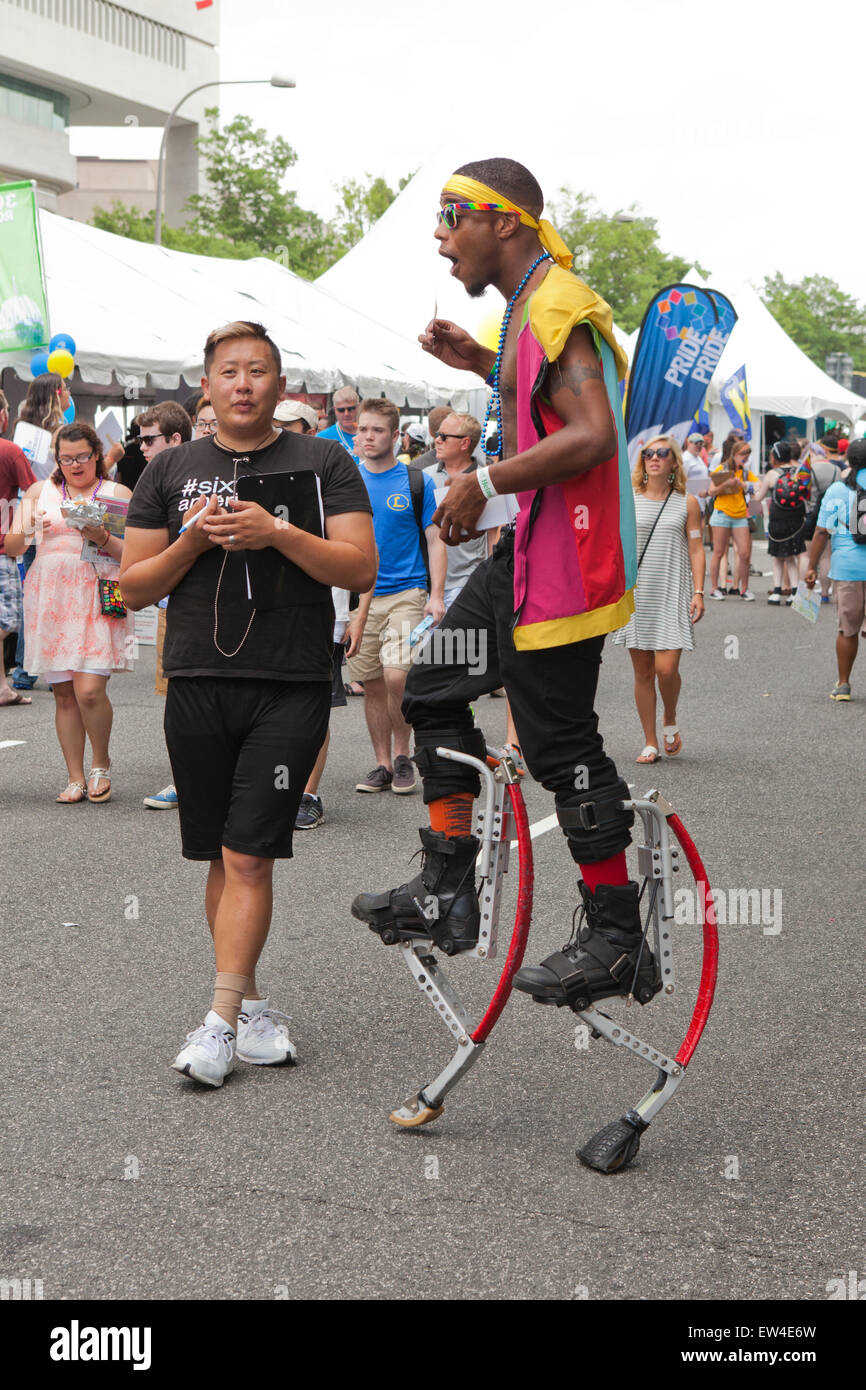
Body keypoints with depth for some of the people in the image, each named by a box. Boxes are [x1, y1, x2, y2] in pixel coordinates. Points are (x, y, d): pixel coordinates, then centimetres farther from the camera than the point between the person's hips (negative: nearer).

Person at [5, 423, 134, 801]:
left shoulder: (118, 494, 8)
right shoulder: (39, 492, 14)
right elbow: (11, 547, 9)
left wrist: (103, 539, -14)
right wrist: (28, 532, -12)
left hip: (99, 599, -3)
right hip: (50, 599, 3)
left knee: (89, 690, -15)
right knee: (63, 694, 2)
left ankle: (100, 763, 10)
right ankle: (76, 778, 12)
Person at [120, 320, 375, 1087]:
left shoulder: (323, 462, 5)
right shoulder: (171, 469, 11)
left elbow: (360, 568, -5)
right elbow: (133, 587, 9)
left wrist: (276, 533, -17)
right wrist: (193, 541, -8)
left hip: (291, 688, -3)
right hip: (198, 685, 3)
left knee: (249, 856, -9)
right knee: (223, 859, 8)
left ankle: (222, 1020, -3)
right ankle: (252, 1004, 21)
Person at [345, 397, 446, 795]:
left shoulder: (416, 482, 1)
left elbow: (434, 540, 3)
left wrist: (436, 595, -7)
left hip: (406, 592, -3)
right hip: (361, 595, 3)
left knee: (397, 677, -16)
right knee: (372, 685, 7)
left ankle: (402, 756, 4)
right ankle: (382, 765, 17)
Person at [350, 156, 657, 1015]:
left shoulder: (555, 309, -17)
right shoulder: (532, 306, 16)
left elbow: (590, 435, -28)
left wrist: (485, 482, -21)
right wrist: (480, 363, 16)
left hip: (564, 558, -11)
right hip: (530, 550, 11)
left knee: (560, 745, -5)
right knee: (434, 691, 14)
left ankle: (617, 942, 7)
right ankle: (446, 894, 20)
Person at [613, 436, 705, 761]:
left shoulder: (687, 503, 5)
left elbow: (696, 551, 4)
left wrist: (698, 592, -3)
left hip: (672, 594, -1)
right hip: (636, 594, 1)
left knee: (666, 668, -12)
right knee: (642, 671, 3)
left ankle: (670, 721, 17)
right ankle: (650, 742, 13)